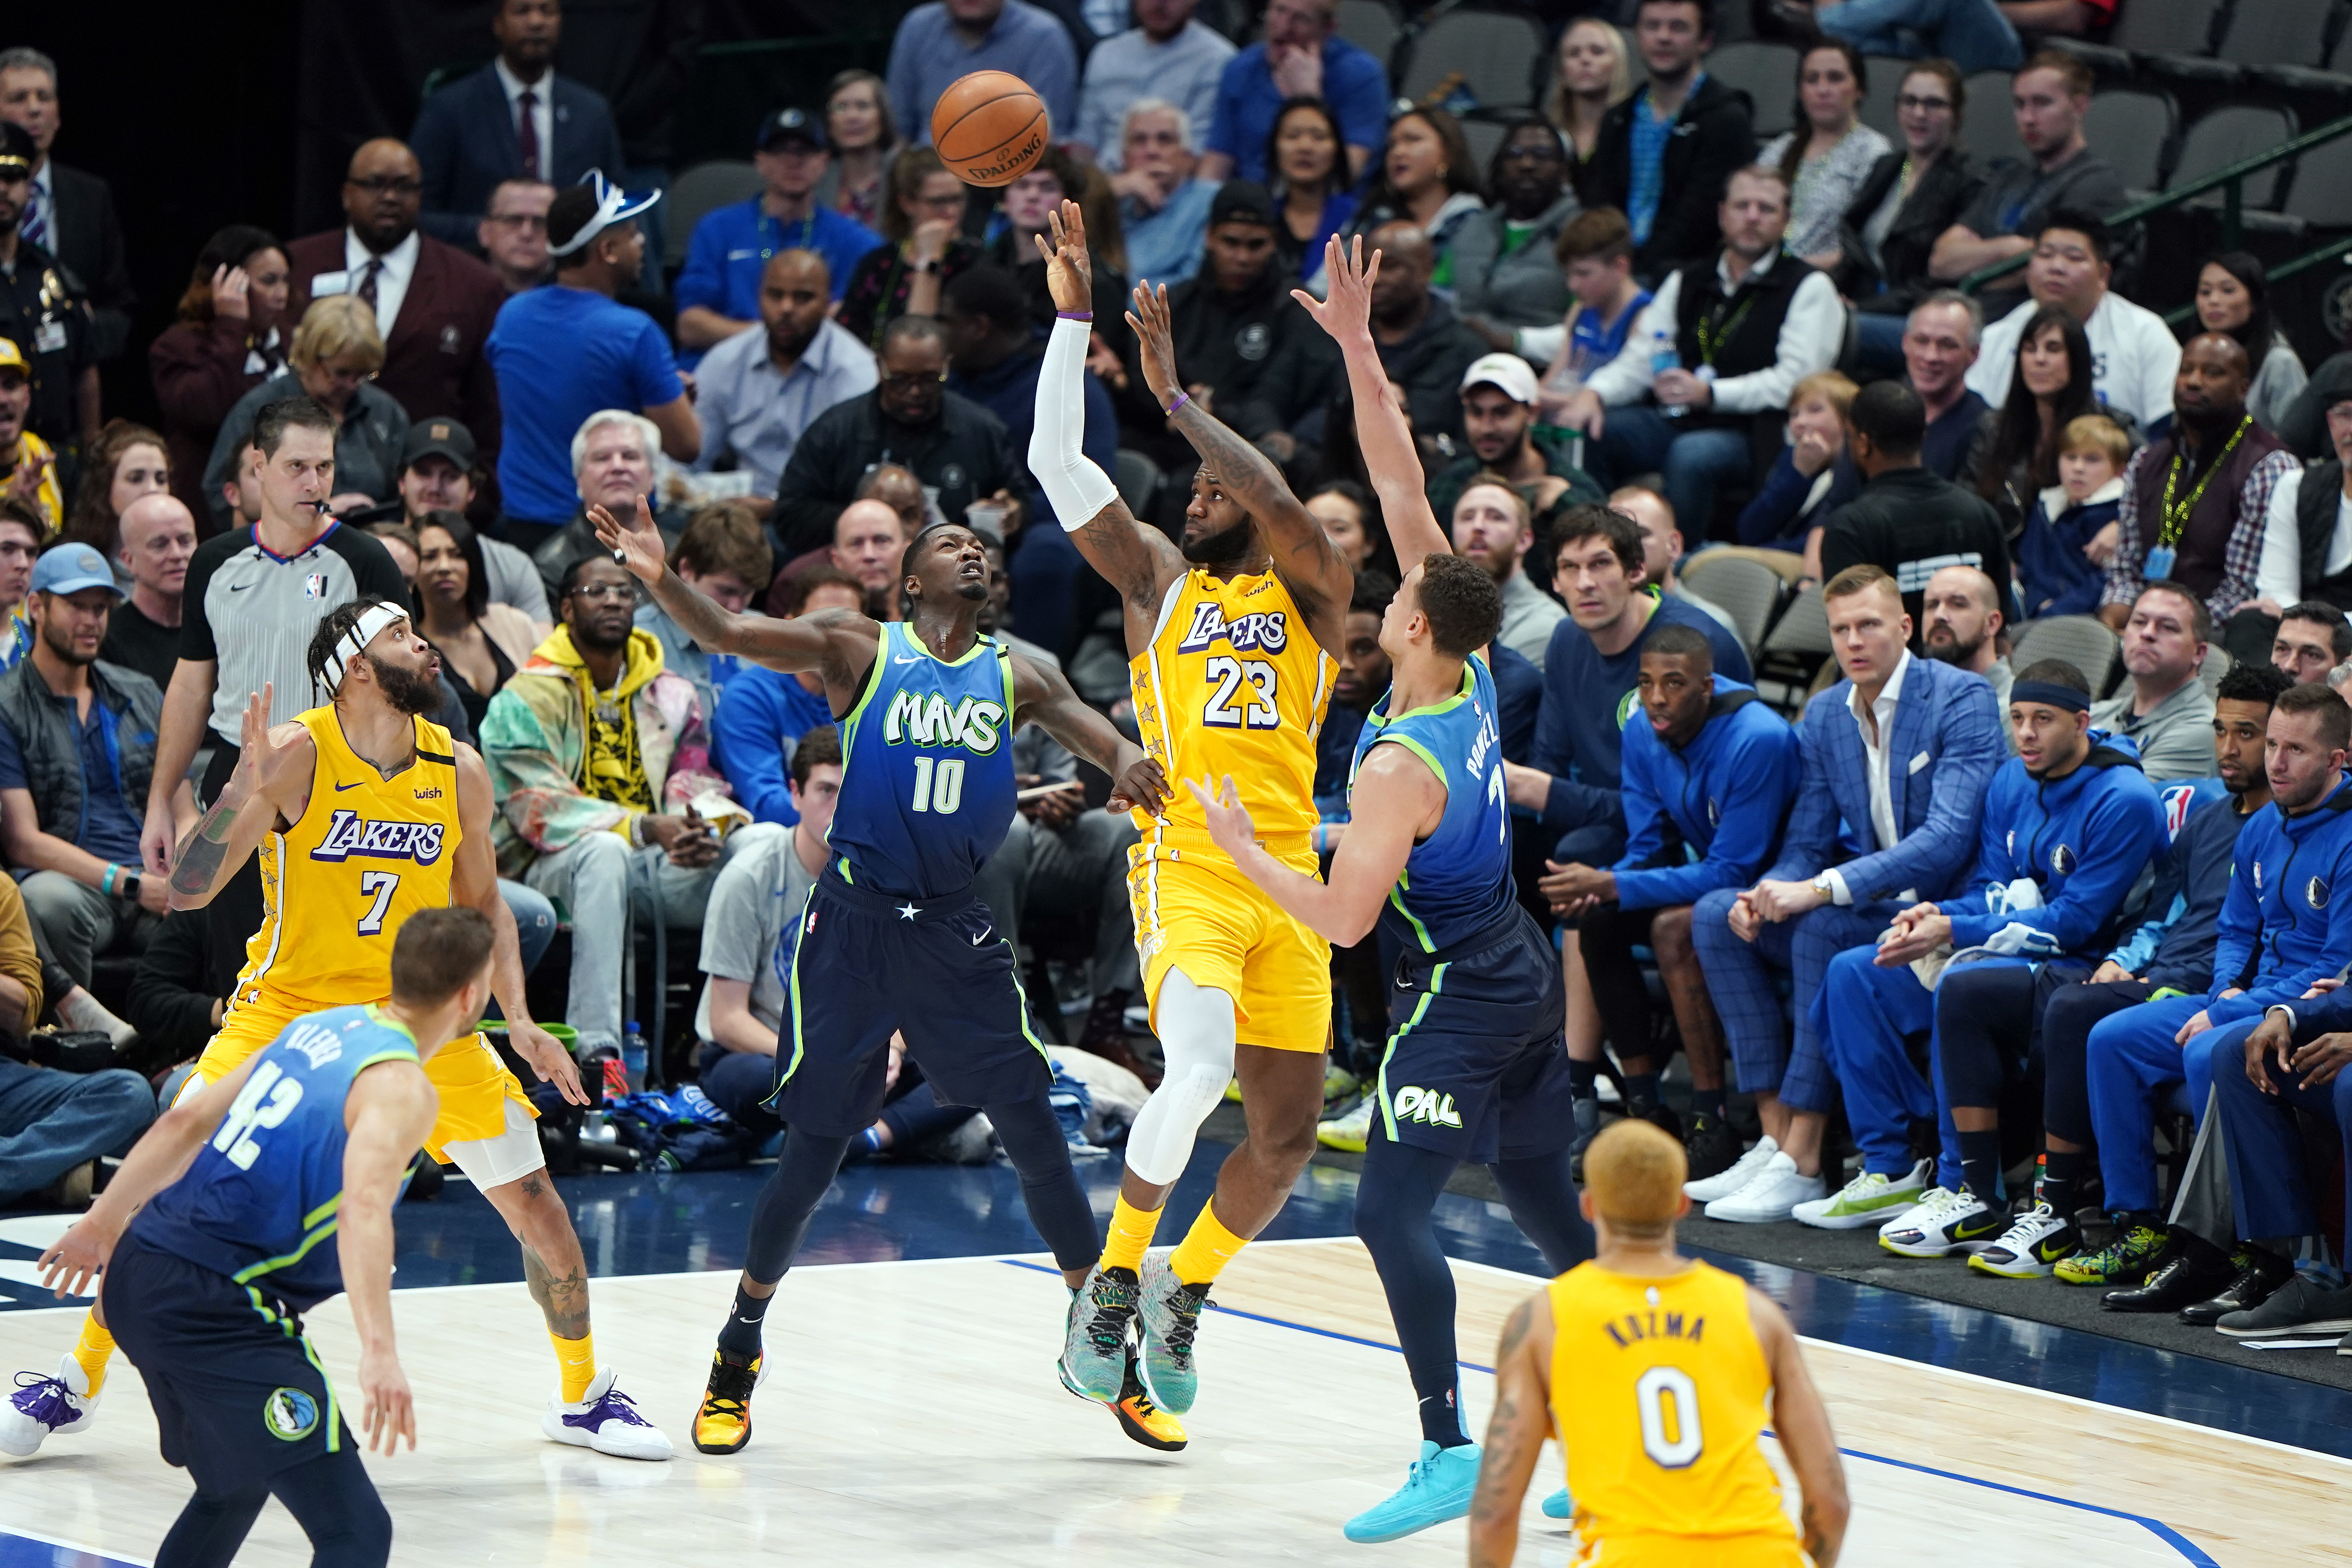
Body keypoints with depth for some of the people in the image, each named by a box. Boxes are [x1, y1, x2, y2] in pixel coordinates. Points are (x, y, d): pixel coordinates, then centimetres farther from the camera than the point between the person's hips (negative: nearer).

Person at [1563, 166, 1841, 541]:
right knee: (1577, 434, -19)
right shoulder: (1687, 282, 22)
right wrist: (1593, 394, -7)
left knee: (1690, 456, -38)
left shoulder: (1808, 289, 5)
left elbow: (1795, 380, -9)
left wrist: (1708, 394, -21)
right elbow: (1638, 362, 16)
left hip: (1745, 432, -5)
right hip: (1669, 422, 5)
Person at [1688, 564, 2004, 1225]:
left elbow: (1949, 838, -25)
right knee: (1716, 915, -6)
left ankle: (1801, 1164, -28)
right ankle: (1775, 1139, -11)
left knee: (1823, 928, -31)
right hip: (1873, 905, 8)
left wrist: (1821, 890, -31)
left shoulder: (1961, 699, -14)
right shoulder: (1824, 715, 8)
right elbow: (1806, 842, 11)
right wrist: (1767, 894, -15)